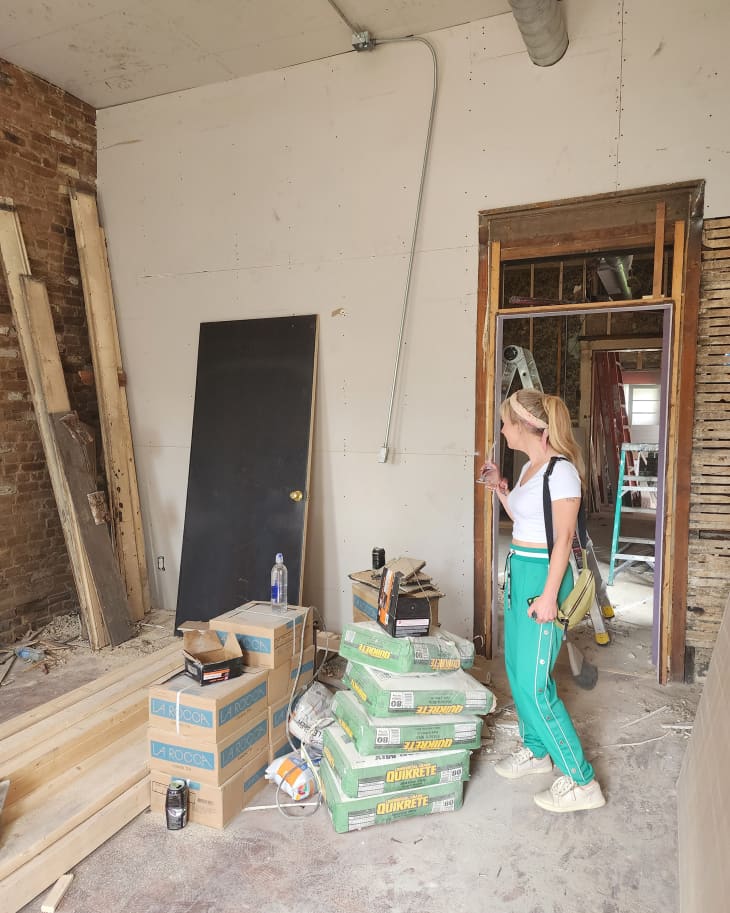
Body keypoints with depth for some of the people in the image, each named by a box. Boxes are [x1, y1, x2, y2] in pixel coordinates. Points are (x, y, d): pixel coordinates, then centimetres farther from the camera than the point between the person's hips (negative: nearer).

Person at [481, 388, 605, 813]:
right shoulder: (529, 468, 11)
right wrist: (499, 488, 13)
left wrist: (549, 595, -20)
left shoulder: (561, 471, -16)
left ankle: (581, 782, 9)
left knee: (534, 683, -5)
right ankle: (536, 751, 36)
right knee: (517, 670, 18)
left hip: (544, 575, -10)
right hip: (519, 571, 10)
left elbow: (564, 538, -18)